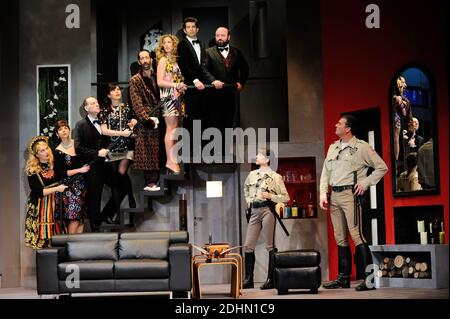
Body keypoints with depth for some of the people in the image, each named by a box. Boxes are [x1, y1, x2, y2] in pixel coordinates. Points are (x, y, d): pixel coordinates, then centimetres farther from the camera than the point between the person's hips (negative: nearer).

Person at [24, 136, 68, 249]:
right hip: (41, 206, -4)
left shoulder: (54, 164, 2)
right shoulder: (32, 170, -11)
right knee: (44, 237, -6)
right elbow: (37, 192, -14)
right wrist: (56, 188, -17)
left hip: (56, 203, 4)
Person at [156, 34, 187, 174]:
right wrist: (176, 85, -16)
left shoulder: (174, 60, 16)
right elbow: (160, 82, -8)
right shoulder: (163, 60, -2)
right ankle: (170, 160, -9)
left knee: (174, 128, 6)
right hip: (168, 95, -7)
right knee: (171, 128, -9)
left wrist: (182, 85, 0)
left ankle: (174, 158, 8)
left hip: (177, 96, 7)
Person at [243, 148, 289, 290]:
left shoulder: (275, 177, -3)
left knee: (270, 246, -4)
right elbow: (246, 188, 35)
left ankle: (271, 279, 0)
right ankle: (248, 280, 10)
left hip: (267, 210, -6)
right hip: (254, 211, 6)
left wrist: (271, 196, -16)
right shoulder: (252, 174, 13)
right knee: (248, 246, 3)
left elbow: (286, 198, -3)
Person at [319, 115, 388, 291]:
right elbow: (325, 173, 18)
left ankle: (369, 279, -12)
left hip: (350, 194, -7)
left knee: (356, 235, -14)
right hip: (334, 196, 7)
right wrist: (323, 194, 7)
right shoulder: (333, 148, 16)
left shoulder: (361, 147, -3)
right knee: (340, 238, 10)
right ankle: (344, 278, 17)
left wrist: (365, 183, -8)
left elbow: (382, 167, 0)